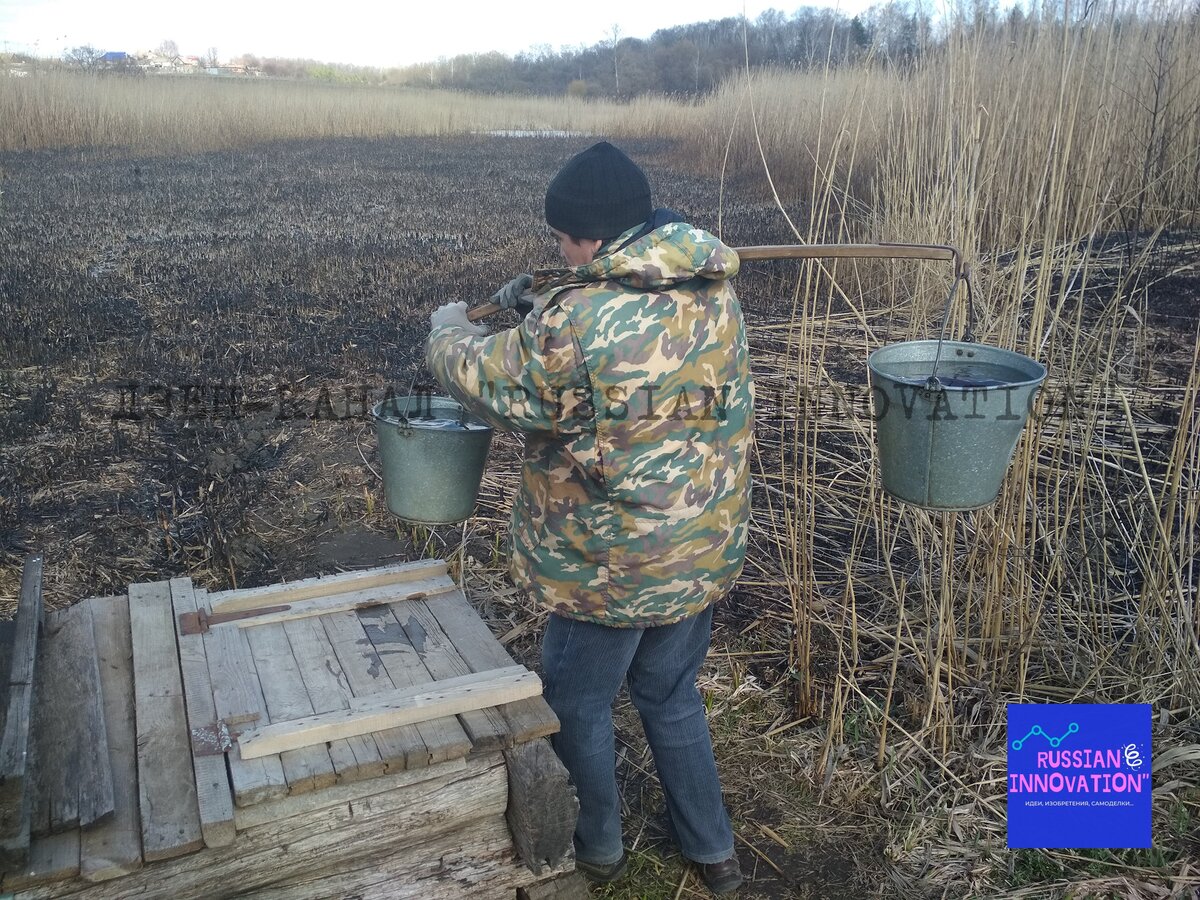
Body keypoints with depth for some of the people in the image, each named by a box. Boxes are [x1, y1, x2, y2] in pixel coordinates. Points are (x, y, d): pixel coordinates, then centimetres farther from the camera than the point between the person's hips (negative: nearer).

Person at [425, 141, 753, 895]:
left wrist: (449, 329, 9)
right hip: (706, 551, 7)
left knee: (579, 706, 19)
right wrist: (545, 296, 6)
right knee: (673, 695, 25)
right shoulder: (713, 288, -3)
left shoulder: (579, 325, -26)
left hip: (614, 566, -7)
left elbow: (486, 379, -12)